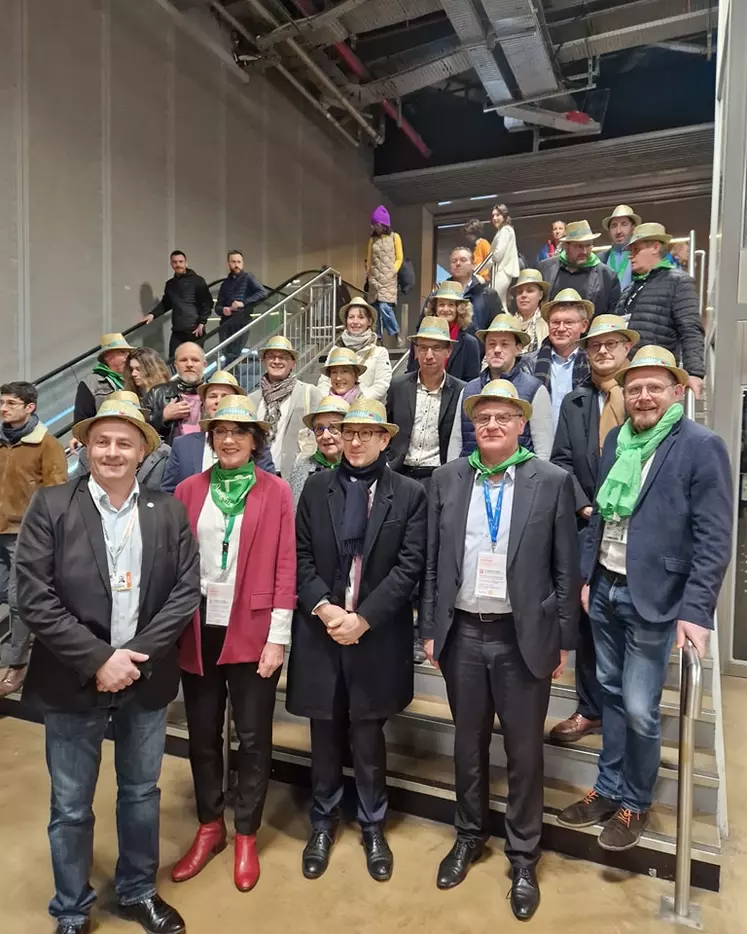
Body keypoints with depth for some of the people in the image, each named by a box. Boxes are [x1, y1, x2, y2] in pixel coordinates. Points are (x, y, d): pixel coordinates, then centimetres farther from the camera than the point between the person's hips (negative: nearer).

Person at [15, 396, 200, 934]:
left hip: (147, 680, 2)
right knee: (71, 808, 15)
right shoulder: (51, 507, -7)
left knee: (142, 794, 19)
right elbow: (35, 599, -12)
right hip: (74, 683, -2)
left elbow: (187, 590, -6)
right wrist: (98, 660, -17)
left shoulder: (169, 512, -2)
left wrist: (137, 656, -15)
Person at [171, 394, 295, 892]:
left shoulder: (276, 492, -4)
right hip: (198, 631, 3)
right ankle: (210, 827, 38)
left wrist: (278, 637, -9)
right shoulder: (188, 490, 3)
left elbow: (285, 567, -6)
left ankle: (246, 835, 31)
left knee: (253, 738, 10)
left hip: (252, 632, -2)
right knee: (203, 735, 16)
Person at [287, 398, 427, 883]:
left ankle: (373, 826, 35)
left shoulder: (410, 494, -3)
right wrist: (323, 606, -12)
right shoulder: (316, 487, 4)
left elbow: (409, 567, -9)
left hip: (377, 634, -2)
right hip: (320, 629, 2)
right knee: (325, 733, 16)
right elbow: (301, 555, 2)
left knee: (369, 735, 11)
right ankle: (323, 822, 38)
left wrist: (362, 618, -14)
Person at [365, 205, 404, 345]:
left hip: (388, 279, -4)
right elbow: (369, 259, 15)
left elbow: (399, 258, 2)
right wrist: (368, 274, 5)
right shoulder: (372, 239, 13)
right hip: (375, 279, 4)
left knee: (384, 307, -18)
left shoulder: (394, 237, 4)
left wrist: (393, 272, -10)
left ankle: (397, 335, -5)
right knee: (376, 310, 2)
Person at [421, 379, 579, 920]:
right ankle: (470, 836, 42)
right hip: (463, 634, 2)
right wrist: (430, 629, 3)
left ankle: (523, 857, 35)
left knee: (524, 750, 13)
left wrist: (563, 641, -2)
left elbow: (566, 568, -3)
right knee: (468, 743, 19)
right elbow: (432, 562, 4)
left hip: (524, 637, -2)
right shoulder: (446, 480, 1)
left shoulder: (553, 482, -6)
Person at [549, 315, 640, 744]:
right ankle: (591, 709, 24)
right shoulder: (574, 402, 10)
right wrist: (585, 507, -7)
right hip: (591, 527, 3)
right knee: (589, 616, 9)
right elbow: (561, 461, 5)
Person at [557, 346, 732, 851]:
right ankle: (609, 790, 35)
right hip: (605, 589, 6)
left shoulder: (702, 446, -10)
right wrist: (586, 576, 10)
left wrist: (696, 610, -17)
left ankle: (635, 803, 27)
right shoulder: (617, 440, 7)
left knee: (639, 708, 3)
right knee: (613, 694, 17)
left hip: (653, 598, -5)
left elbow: (714, 539, -13)